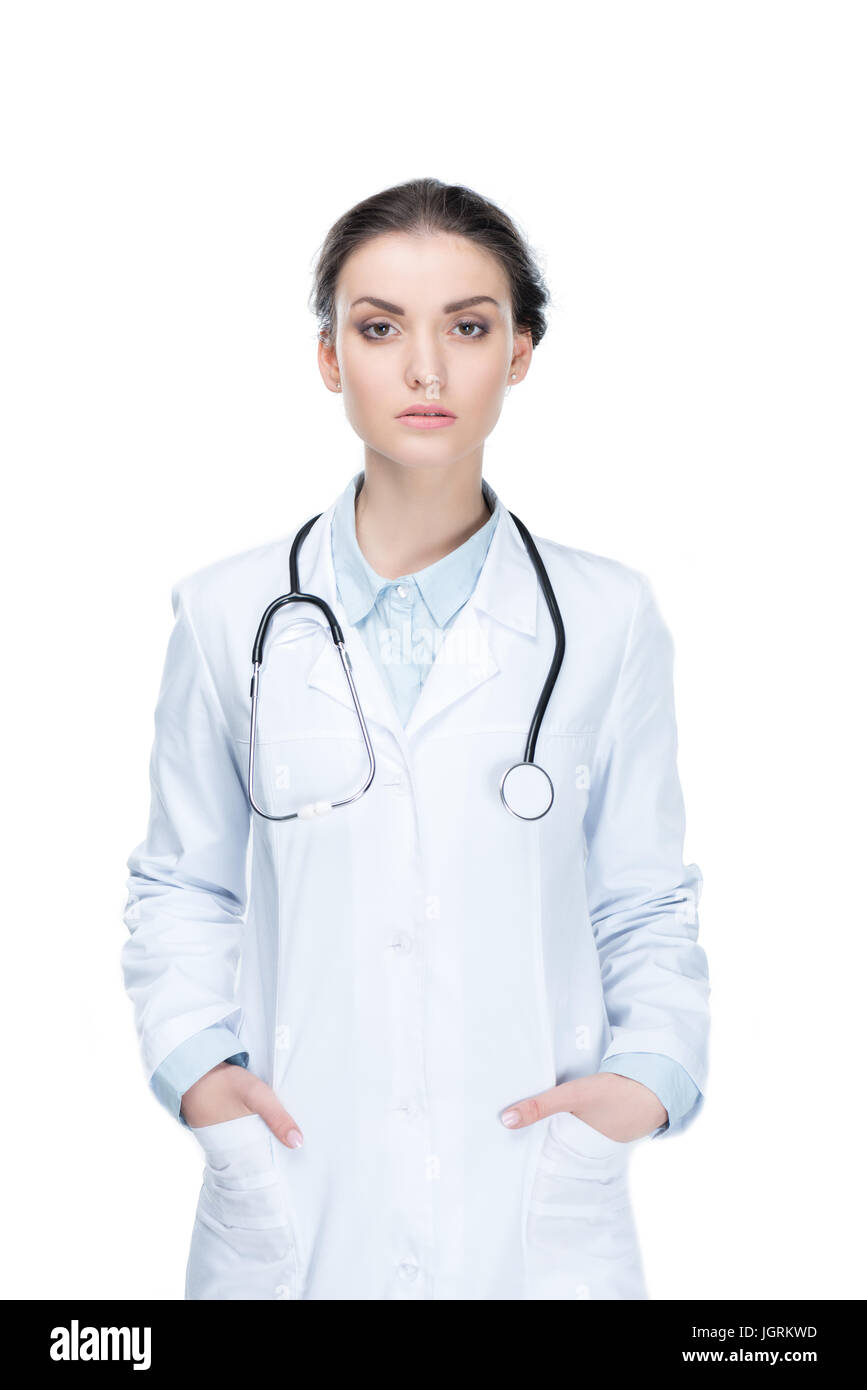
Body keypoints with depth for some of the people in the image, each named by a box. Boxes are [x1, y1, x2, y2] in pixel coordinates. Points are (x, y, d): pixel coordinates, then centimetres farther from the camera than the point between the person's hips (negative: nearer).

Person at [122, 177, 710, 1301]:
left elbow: (646, 907, 6)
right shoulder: (230, 614, 0)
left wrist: (651, 1072, -9)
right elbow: (181, 885, 8)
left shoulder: (610, 619, 0)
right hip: (293, 1201, 0)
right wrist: (193, 1062, -6)